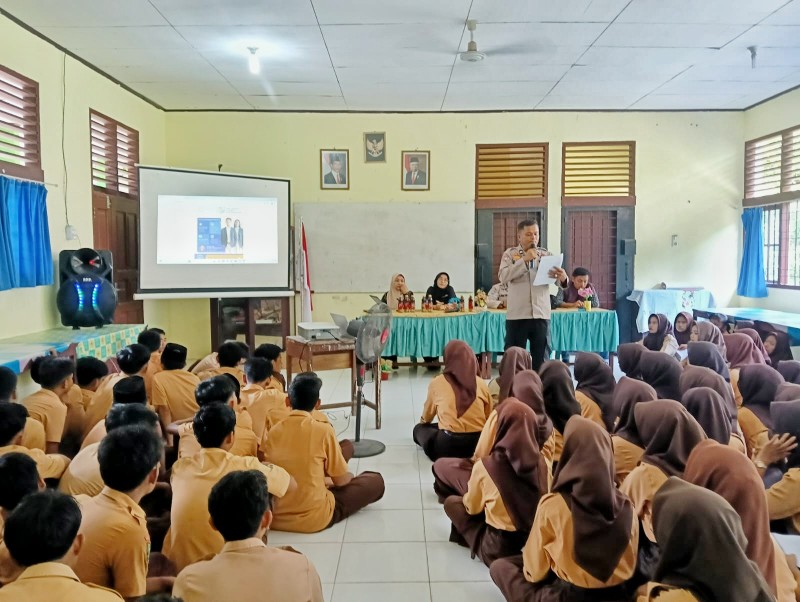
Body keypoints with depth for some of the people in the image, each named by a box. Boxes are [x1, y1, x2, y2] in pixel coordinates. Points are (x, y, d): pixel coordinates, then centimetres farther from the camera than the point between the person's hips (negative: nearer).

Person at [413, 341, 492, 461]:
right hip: (479, 444, 5)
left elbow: (425, 419, 21)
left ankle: (447, 458, 4)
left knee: (419, 428, 22)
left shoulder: (437, 383, 3)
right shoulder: (481, 383, 4)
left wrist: (422, 422, 44)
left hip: (447, 446, -5)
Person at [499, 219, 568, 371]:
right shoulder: (510, 254, 4)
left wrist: (563, 278, -24)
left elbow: (560, 281, 0)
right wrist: (524, 260, -18)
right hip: (517, 316, -2)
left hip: (541, 315, 2)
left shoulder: (546, 255, 8)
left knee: (540, 359, 9)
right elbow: (503, 277, -13)